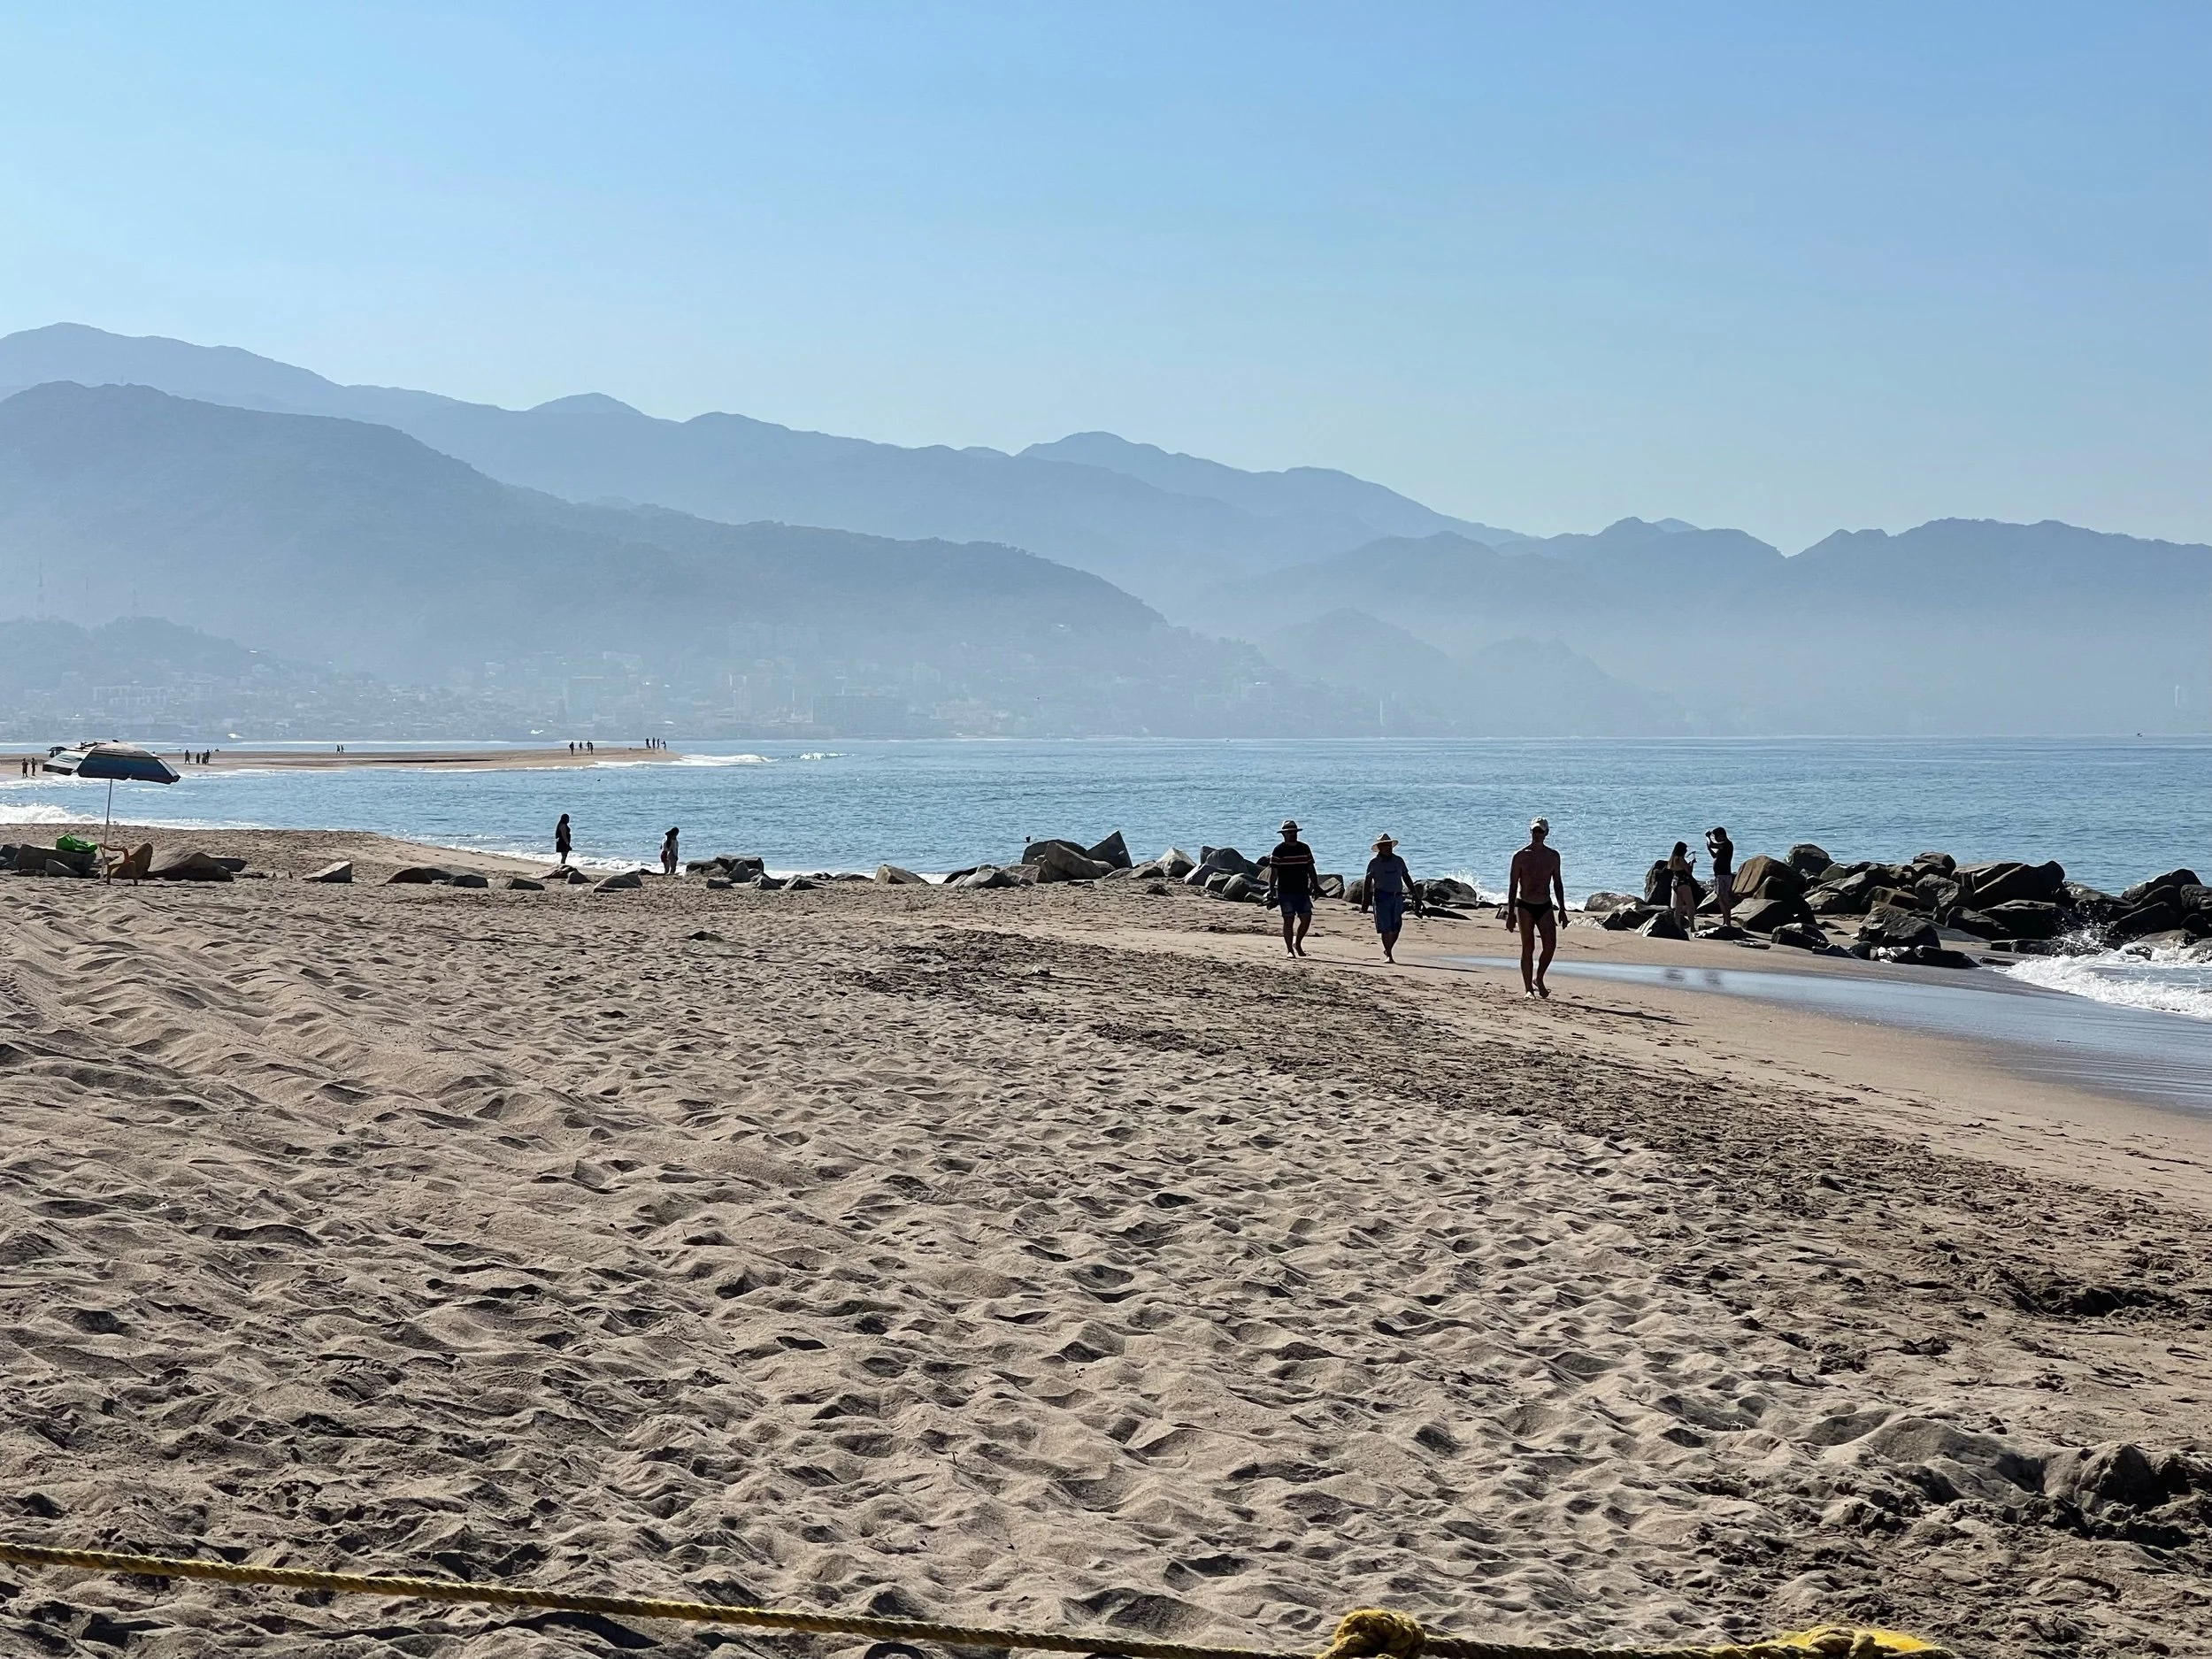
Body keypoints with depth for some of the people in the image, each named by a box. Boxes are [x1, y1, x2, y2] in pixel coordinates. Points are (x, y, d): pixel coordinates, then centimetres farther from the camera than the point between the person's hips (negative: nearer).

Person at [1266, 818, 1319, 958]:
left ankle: (1298, 943, 21)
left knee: (1306, 919, -1)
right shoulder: (1279, 851, -3)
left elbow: (1310, 868, 16)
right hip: (1285, 893, -4)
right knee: (1288, 920, -2)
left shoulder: (1305, 849, 10)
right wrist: (1270, 890, -13)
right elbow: (1273, 872, -5)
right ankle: (1290, 950, 5)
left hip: (1302, 892, 4)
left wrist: (1314, 886, 10)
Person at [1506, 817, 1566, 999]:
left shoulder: (1553, 856, 7)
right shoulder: (1521, 856, -2)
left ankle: (1538, 979, 17)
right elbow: (1513, 885, -1)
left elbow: (1557, 884, 15)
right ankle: (1528, 988, -2)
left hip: (1545, 906, 3)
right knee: (1528, 947, -6)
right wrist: (1510, 913, -6)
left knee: (1551, 946, -6)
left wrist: (1562, 908, 9)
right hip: (1525, 906, -3)